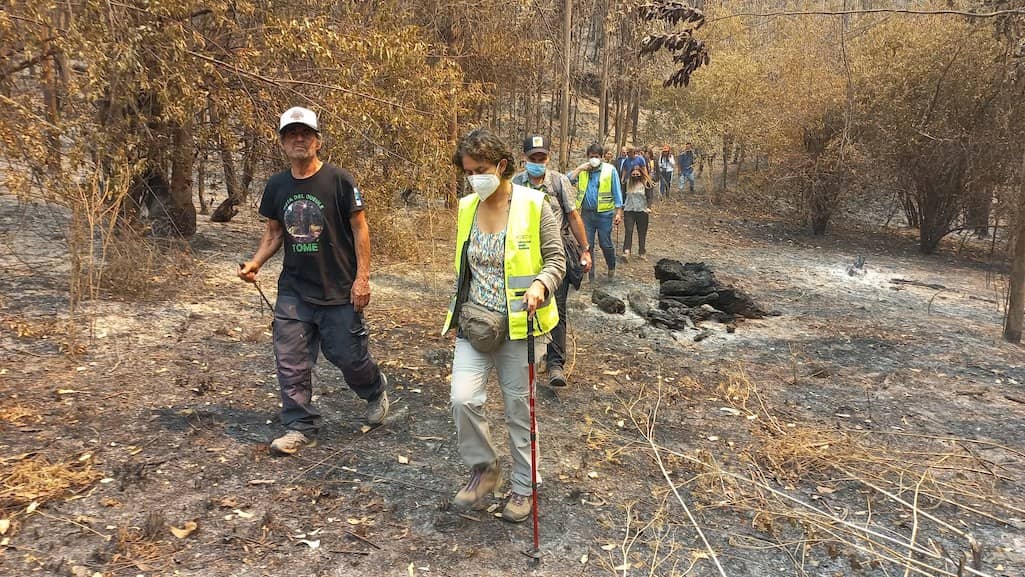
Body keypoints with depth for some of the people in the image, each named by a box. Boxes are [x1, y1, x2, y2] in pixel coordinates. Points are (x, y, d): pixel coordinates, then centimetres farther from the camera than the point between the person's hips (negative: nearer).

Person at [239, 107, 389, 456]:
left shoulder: (339, 180, -9)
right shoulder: (276, 186, 5)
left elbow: (359, 228, -8)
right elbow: (273, 232, 15)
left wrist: (362, 277, -12)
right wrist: (256, 263, -3)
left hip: (339, 290, -4)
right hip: (293, 291, 4)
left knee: (347, 355, 5)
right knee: (291, 362, 3)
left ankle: (375, 391, 37)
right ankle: (300, 428, 18)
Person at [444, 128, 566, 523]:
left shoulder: (534, 205, -9)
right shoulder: (467, 208, 6)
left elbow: (556, 258, -6)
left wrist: (540, 284, -27)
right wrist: (457, 314, 18)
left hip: (519, 324, -4)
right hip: (475, 324, 4)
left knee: (519, 408, 7)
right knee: (463, 399, -10)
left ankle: (523, 487, 28)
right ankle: (484, 469, 17)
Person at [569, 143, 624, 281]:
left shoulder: (610, 170, 0)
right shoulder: (582, 170, 7)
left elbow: (617, 192, 0)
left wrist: (619, 212, -5)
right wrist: (579, 169, -12)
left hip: (604, 214, -3)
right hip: (586, 213, 3)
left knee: (605, 244, 4)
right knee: (586, 244, 6)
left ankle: (612, 268, 26)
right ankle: (589, 272, 18)